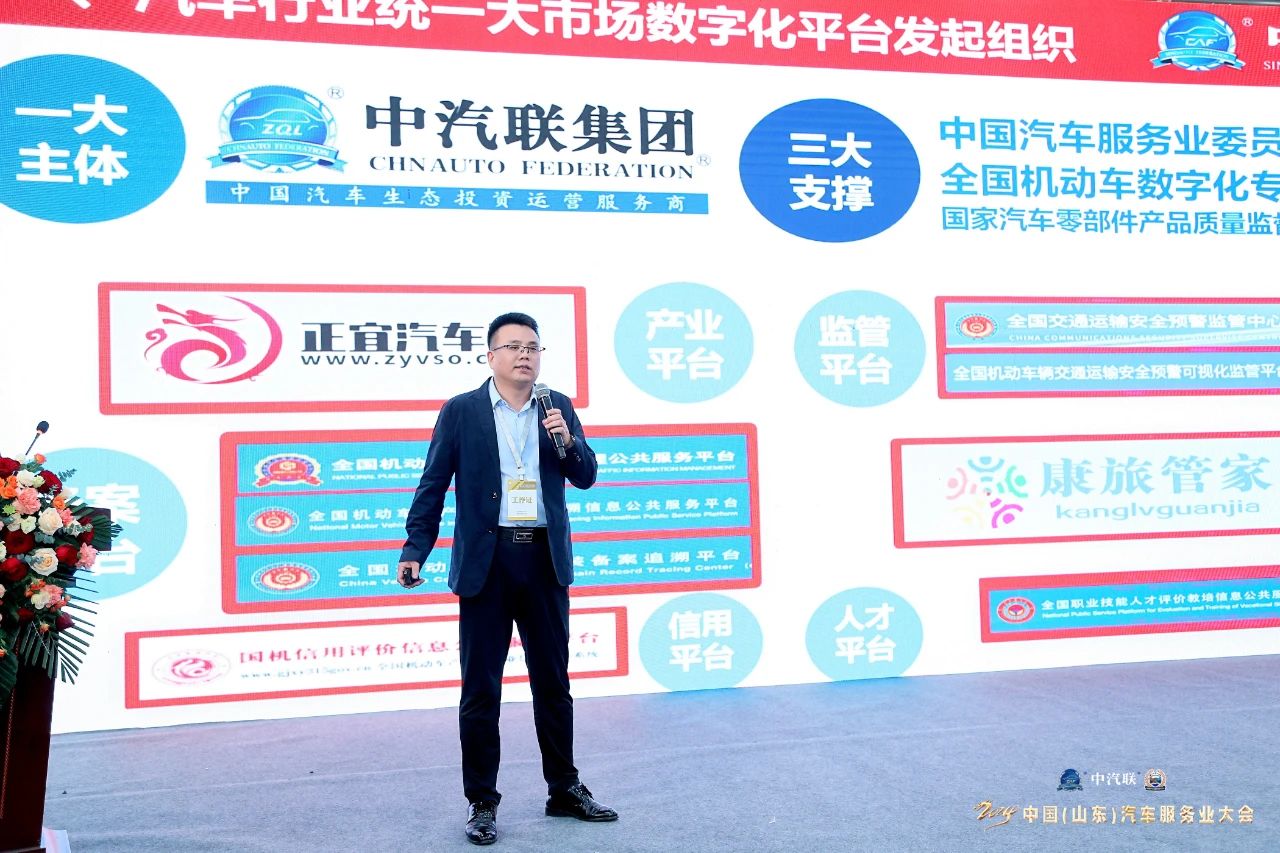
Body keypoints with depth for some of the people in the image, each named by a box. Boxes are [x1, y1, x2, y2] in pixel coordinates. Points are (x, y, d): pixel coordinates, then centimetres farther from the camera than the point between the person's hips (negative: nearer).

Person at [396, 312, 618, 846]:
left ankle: (564, 791, 25)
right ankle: (481, 802, 15)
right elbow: (433, 485, 1)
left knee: (553, 681, 12)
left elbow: (586, 477, 8)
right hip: (485, 561, -2)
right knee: (480, 688, 3)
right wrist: (415, 550, -6)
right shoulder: (460, 411, 1)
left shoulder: (558, 408, 8)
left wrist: (566, 438, -11)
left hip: (545, 560, 3)